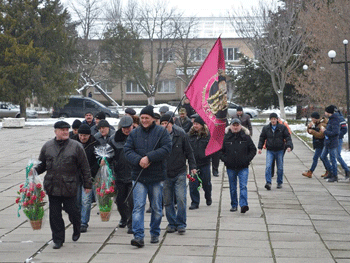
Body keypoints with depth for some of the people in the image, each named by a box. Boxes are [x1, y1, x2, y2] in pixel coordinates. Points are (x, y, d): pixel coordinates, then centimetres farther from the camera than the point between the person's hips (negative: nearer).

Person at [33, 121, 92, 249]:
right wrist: (34, 170, -3)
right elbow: (42, 164, 18)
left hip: (69, 186, -3)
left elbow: (85, 167, 2)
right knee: (55, 214, 4)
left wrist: (87, 184, 1)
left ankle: (76, 229, 33)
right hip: (52, 186, 3)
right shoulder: (47, 146, 8)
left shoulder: (76, 146, 0)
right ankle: (58, 239, 16)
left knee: (71, 210, 2)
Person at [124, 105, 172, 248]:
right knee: (138, 206, -8)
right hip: (138, 176, 1)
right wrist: (138, 160, -17)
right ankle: (138, 236, -10)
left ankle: (155, 233, 26)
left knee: (156, 207, 10)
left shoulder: (162, 132, 0)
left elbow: (166, 149, -12)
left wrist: (149, 157, -20)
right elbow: (127, 150, 1)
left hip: (157, 177, -1)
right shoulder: (134, 133, 8)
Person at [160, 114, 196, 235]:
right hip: (165, 174, 1)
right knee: (168, 201, 7)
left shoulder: (181, 135, -3)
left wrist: (192, 166, 1)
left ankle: (181, 224, 5)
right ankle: (172, 223, 20)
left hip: (180, 172, -1)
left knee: (181, 199, -7)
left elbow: (189, 151, 6)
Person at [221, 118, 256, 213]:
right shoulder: (226, 138, 3)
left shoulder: (246, 137, 2)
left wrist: (247, 159, -4)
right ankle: (234, 205, 20)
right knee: (232, 188, 11)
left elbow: (253, 150, 8)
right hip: (230, 168, 2)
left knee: (243, 186, -12)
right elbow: (220, 151, 12)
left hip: (243, 167, -2)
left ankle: (243, 204, -18)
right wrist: (225, 159, -2)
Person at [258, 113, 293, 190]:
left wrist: (289, 146, -16)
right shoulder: (266, 128, 4)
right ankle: (268, 183, -17)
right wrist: (260, 147, 4)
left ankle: (279, 183, 22)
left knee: (280, 168, 8)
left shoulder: (282, 128, 0)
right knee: (268, 166, -15)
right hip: (270, 151, 0)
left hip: (280, 151, 0)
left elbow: (288, 137, -2)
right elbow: (262, 138, 12)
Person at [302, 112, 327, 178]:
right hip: (317, 143, 10)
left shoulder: (322, 124, -19)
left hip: (321, 144, -10)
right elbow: (309, 131, 11)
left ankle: (310, 173, -9)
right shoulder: (315, 123, 9)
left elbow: (321, 135, -25)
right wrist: (309, 126, -9)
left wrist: (312, 131, -24)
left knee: (315, 158, -9)